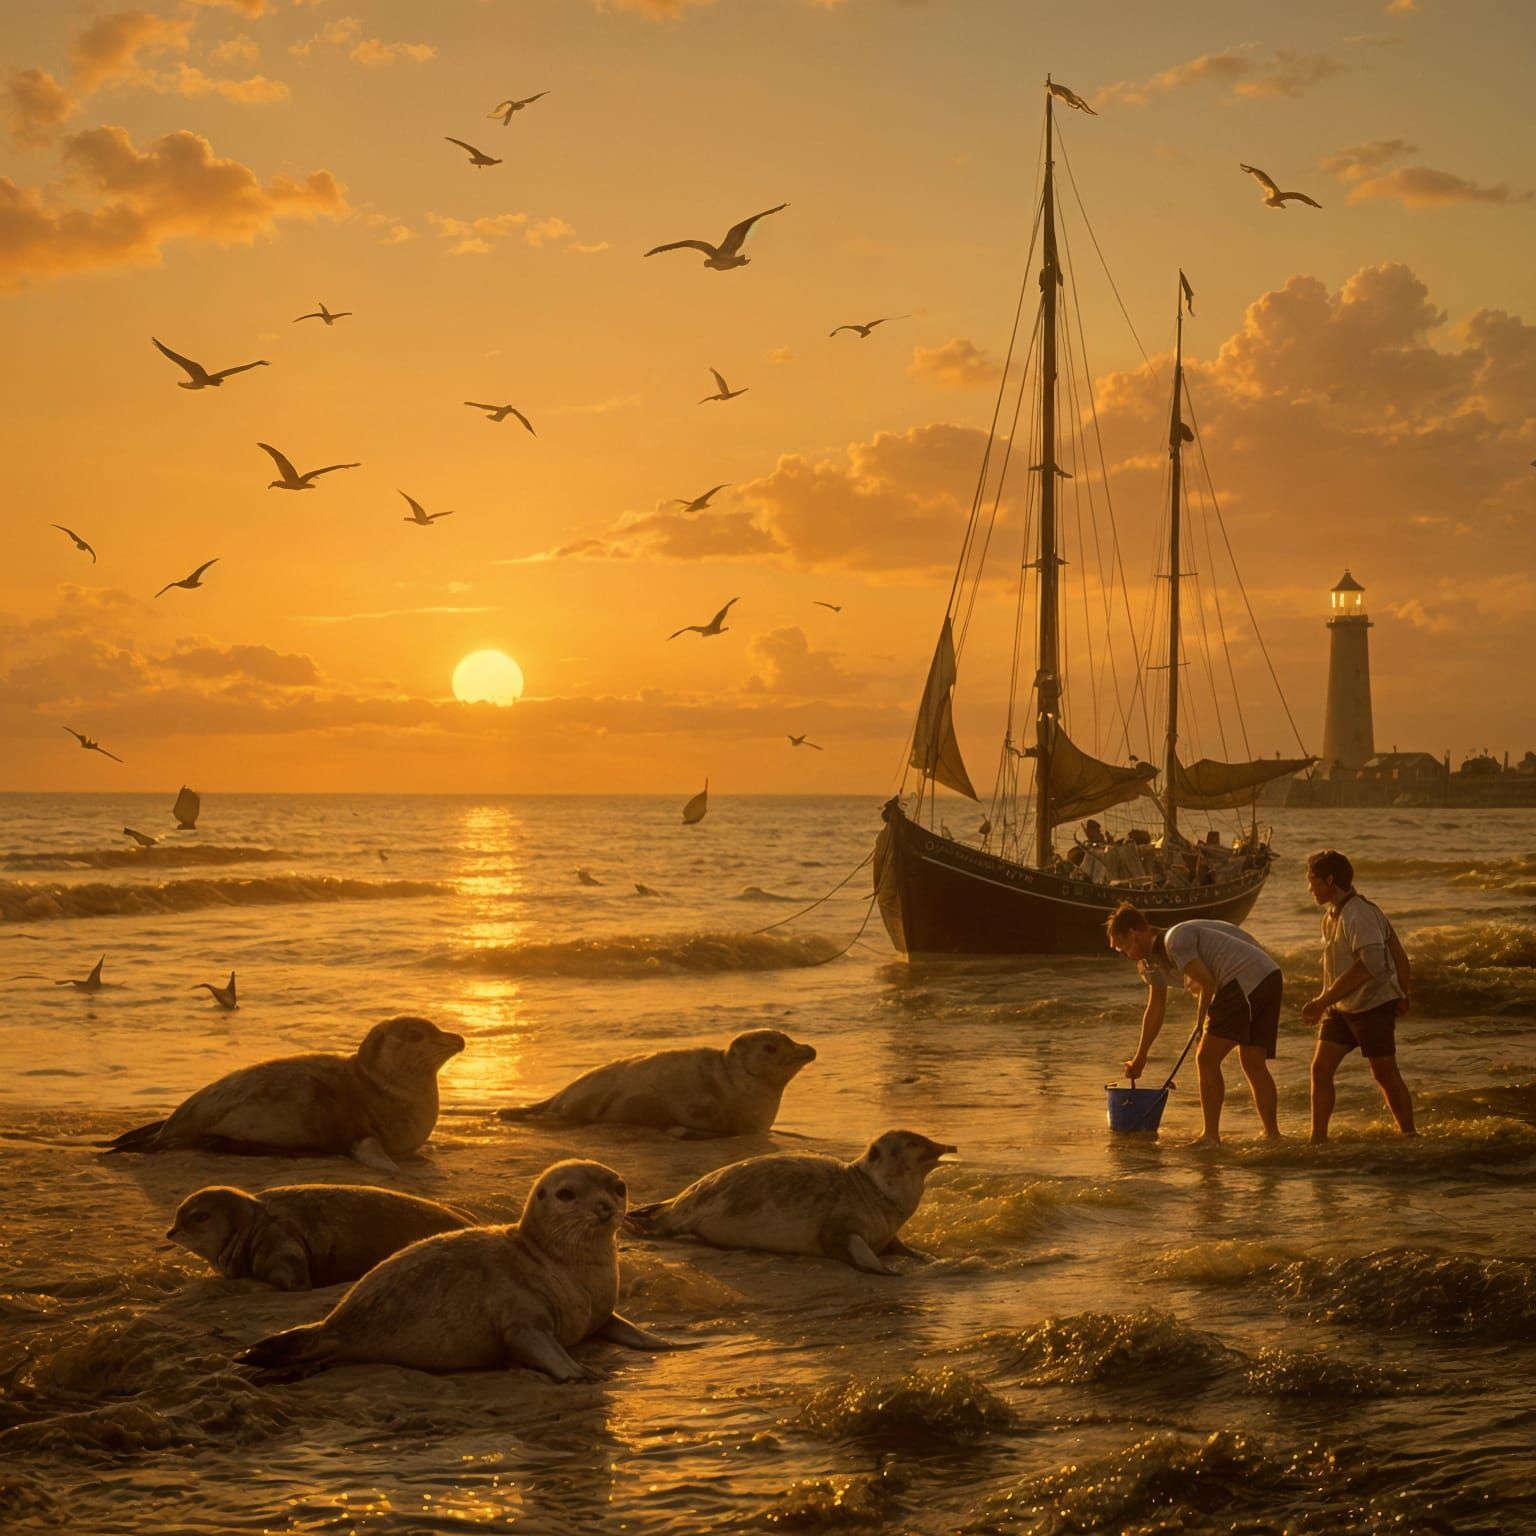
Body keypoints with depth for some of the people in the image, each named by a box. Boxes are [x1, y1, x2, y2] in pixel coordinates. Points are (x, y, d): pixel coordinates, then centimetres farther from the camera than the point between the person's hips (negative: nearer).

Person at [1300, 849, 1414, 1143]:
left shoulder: (1359, 915, -21)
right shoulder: (1332, 914, 10)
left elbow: (1371, 965, -32)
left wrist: (1324, 1001, -32)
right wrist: (1402, 996, 22)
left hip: (1373, 1006, -9)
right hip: (1342, 1008, 9)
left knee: (1385, 1075, 2)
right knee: (1320, 1068, 1)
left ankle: (1410, 1137, 17)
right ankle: (1318, 1138, 5)